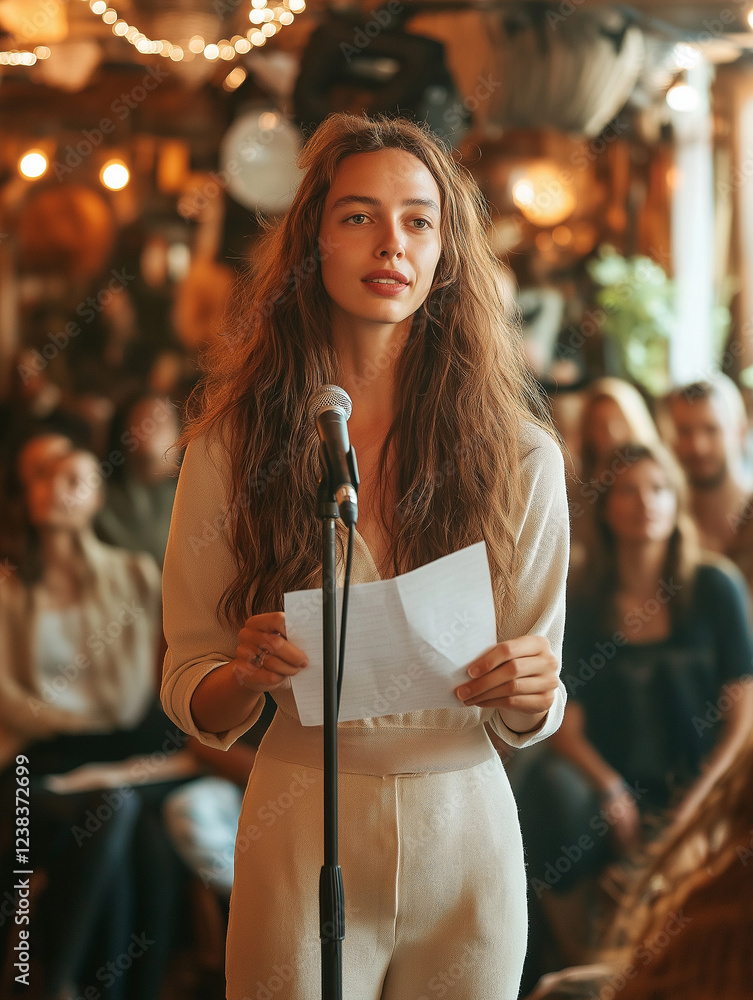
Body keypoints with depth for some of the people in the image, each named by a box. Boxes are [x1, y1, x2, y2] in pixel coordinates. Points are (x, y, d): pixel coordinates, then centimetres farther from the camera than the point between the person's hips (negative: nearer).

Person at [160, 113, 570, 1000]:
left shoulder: (521, 458, -3)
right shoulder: (234, 445, -5)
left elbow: (527, 723, 2)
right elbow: (192, 701, 0)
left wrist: (529, 692, -19)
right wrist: (248, 675, -21)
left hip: (464, 832, 1)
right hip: (301, 835, -1)